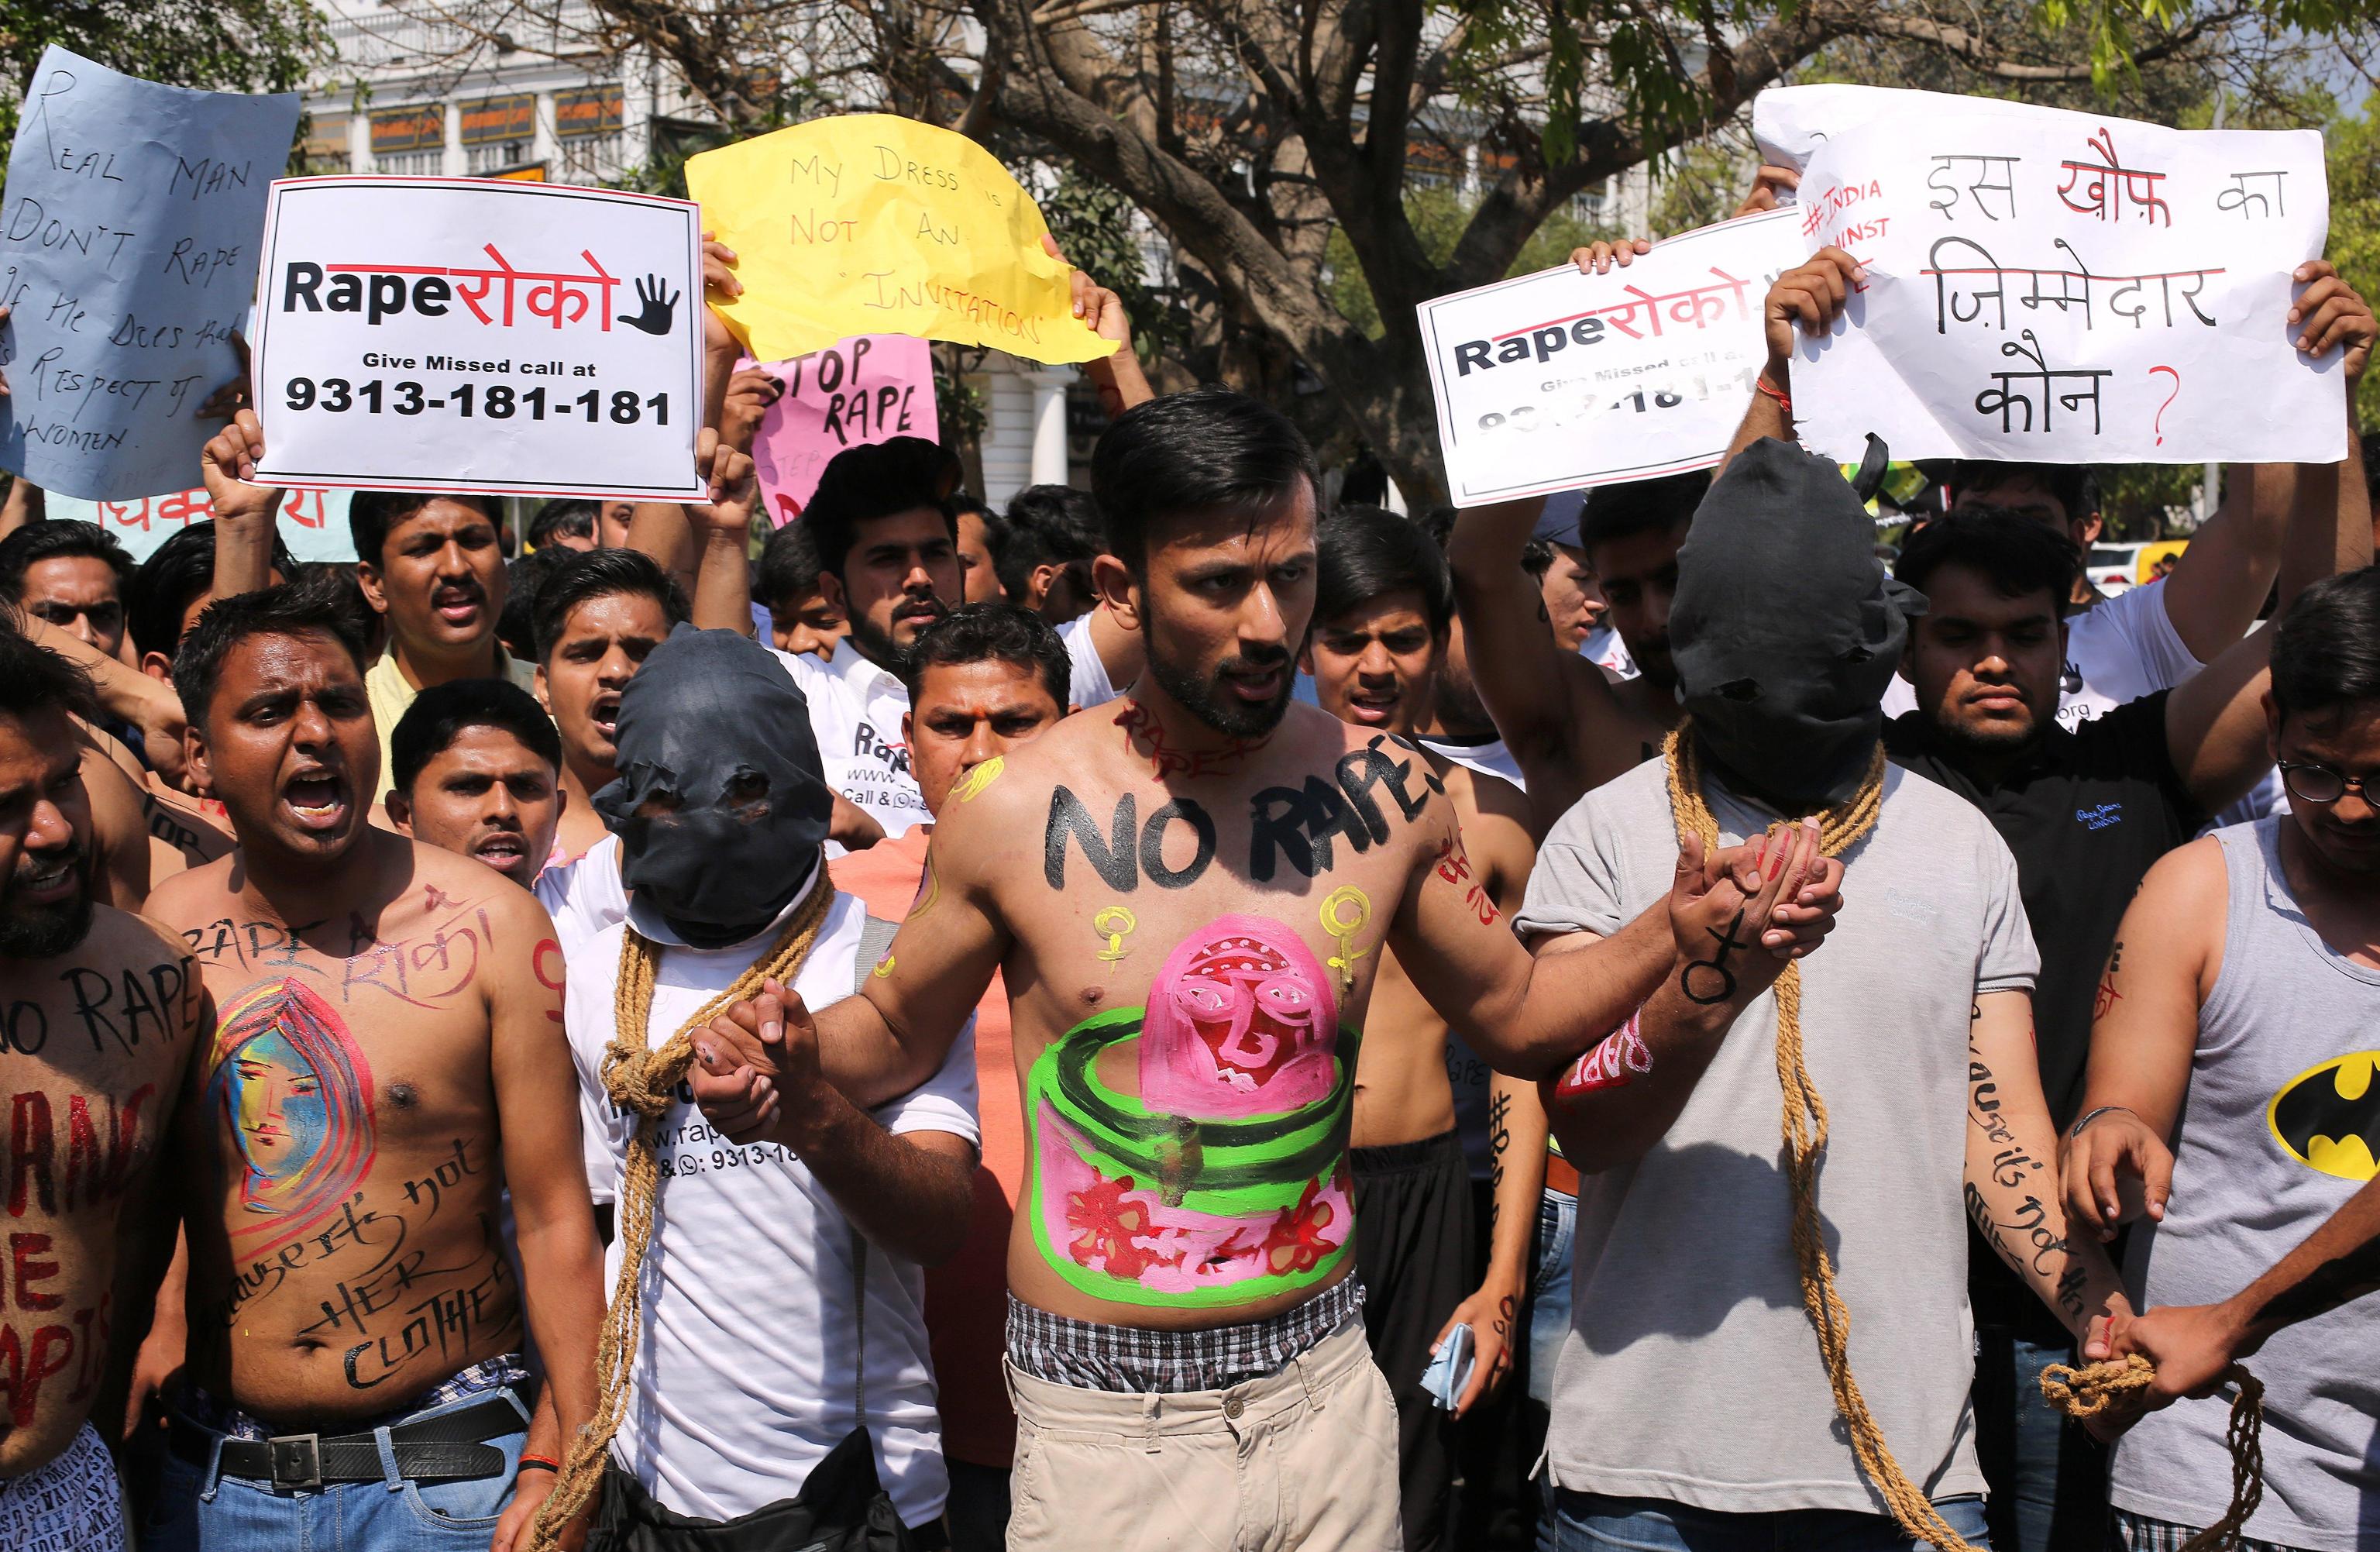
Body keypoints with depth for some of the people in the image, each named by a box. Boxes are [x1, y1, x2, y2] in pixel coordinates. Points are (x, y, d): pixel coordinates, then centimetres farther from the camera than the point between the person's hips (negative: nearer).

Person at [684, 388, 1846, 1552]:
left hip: (1325, 1397, 2)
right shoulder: (1016, 813, -10)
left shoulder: (1382, 793, -3)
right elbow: (894, 1033, 6)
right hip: (1099, 1420, -2)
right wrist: (799, 1070, -16)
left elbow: (1517, 1015, 11)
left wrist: (1677, 931, -5)